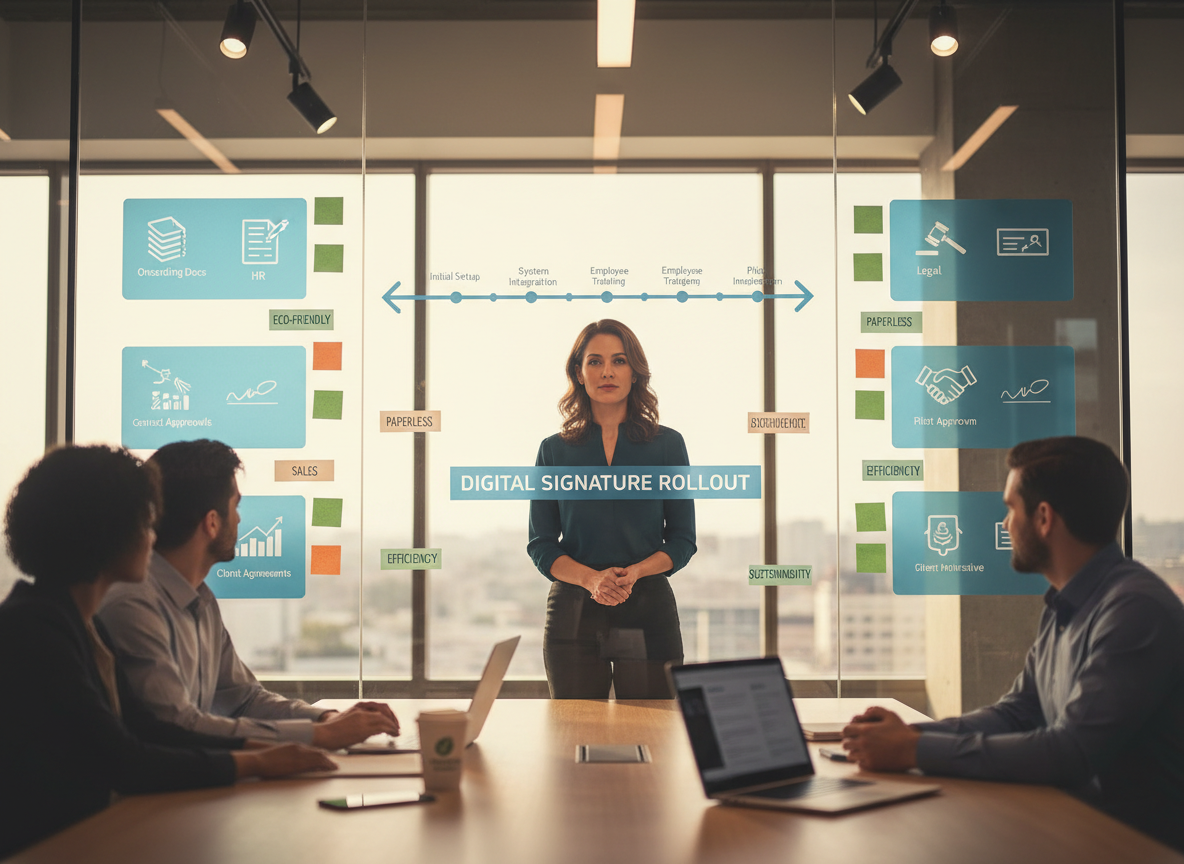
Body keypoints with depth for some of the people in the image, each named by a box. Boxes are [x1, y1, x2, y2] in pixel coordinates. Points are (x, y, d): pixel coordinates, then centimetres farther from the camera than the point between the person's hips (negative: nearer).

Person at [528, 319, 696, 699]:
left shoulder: (667, 444, 4)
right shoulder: (554, 450, 6)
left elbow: (682, 541, 4)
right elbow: (541, 546, 4)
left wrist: (633, 572, -14)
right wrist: (591, 578, -14)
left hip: (648, 612, 0)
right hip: (574, 612, 1)